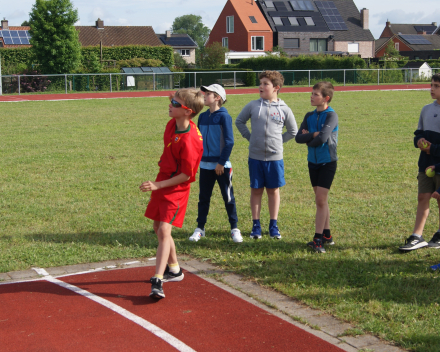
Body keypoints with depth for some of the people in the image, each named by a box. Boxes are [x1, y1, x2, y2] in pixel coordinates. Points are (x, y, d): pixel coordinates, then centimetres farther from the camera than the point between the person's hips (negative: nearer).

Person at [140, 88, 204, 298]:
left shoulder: (189, 141, -27)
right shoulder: (172, 124, 0)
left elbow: (185, 175, -22)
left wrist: (158, 185, -24)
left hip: (176, 189, -9)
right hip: (161, 182, 10)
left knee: (164, 230, -18)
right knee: (158, 229, 18)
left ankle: (157, 281, -20)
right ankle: (174, 269, 34)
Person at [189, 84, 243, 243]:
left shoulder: (224, 116, -9)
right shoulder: (202, 117, 8)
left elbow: (229, 142, -12)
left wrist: (221, 162, -14)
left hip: (222, 166, -5)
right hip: (205, 165, 5)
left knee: (228, 197, 4)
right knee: (203, 197, 10)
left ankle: (234, 229, 13)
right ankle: (200, 228, 18)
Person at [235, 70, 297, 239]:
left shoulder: (284, 109, -1)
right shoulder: (253, 105, 0)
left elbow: (293, 131, 11)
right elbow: (239, 121, 13)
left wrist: (279, 141, 4)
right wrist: (250, 137, 6)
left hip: (275, 157, 0)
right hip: (255, 156, 1)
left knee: (273, 190, 9)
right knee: (256, 190, 7)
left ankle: (273, 225, 19)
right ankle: (256, 225, 16)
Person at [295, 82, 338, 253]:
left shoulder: (331, 115, -12)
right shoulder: (309, 116, 8)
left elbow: (322, 138, -24)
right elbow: (298, 137, -2)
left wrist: (309, 140, -6)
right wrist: (314, 134, -17)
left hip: (327, 162, -6)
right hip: (313, 162, 6)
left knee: (321, 200, -10)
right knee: (321, 200, 12)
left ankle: (318, 239, -9)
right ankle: (326, 235, 22)